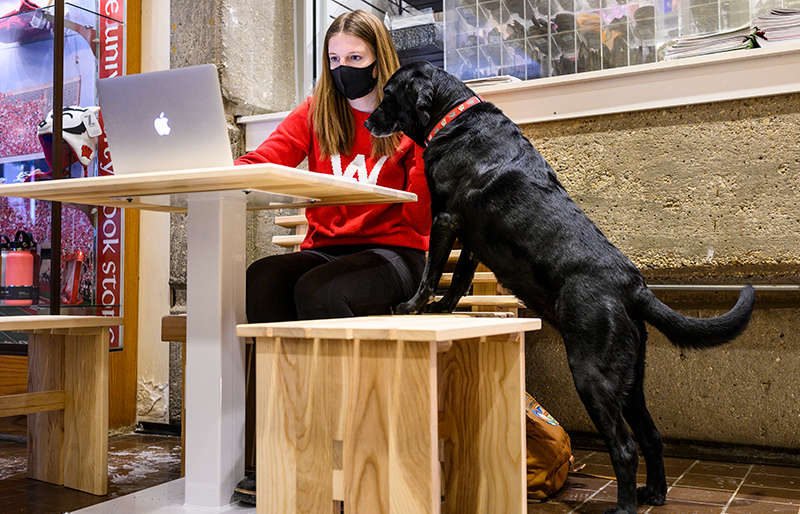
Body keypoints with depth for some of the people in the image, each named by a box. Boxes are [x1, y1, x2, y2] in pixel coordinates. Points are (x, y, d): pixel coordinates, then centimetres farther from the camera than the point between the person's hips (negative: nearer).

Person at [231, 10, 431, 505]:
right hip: (325, 249, 4)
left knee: (316, 290, -34)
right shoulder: (316, 112, 16)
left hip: (393, 254, -3)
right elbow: (263, 161, 0)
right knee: (263, 278, -29)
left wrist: (428, 149, -20)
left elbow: (420, 216, -7)